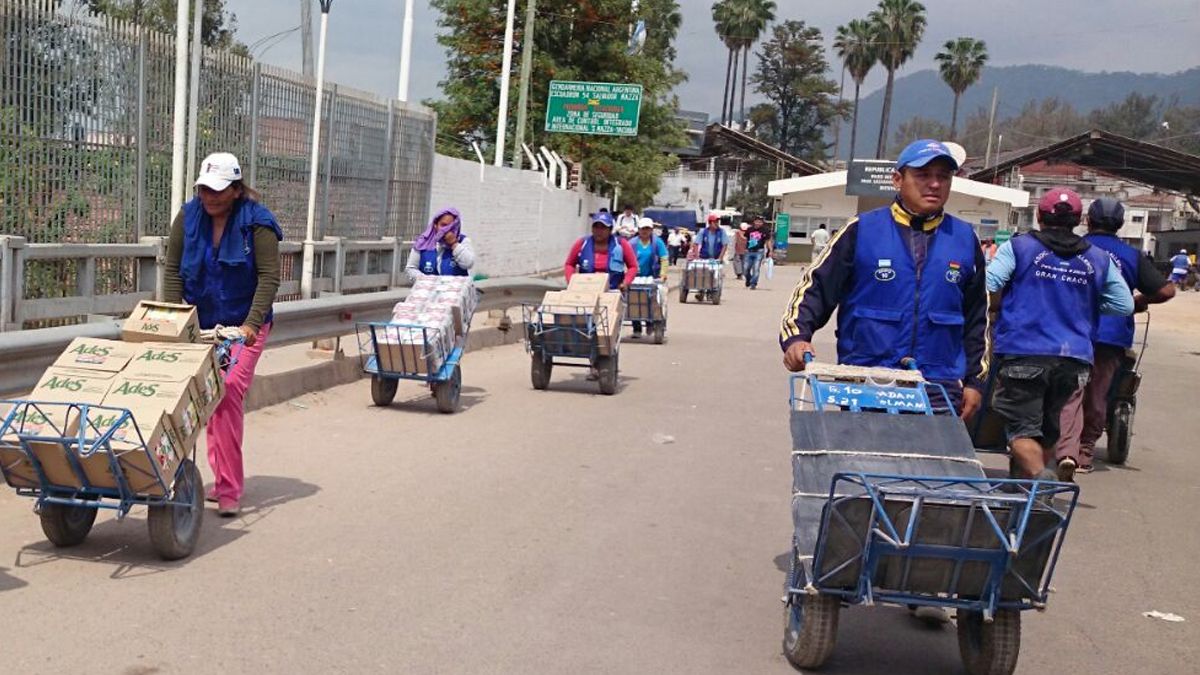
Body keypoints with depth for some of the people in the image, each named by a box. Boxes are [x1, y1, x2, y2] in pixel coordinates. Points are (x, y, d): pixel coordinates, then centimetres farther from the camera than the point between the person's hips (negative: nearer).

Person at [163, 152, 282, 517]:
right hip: (200, 324, 5)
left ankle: (229, 489, -13)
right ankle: (224, 482, 19)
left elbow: (269, 277, -15)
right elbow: (173, 271, 1)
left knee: (229, 391, -18)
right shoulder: (188, 217, 0)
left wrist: (252, 324, -24)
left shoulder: (257, 222, -12)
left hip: (244, 326, -4)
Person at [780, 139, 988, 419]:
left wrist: (975, 380, 14)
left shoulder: (965, 239, 10)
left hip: (938, 392, 2)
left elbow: (977, 317, 17)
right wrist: (796, 336, -16)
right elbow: (816, 287, 0)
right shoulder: (862, 230, 0)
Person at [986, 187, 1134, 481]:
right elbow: (1125, 305, 11)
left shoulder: (1017, 248, -3)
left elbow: (985, 287, -12)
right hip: (1075, 359, 4)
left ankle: (1039, 477, -25)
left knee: (1022, 429, -2)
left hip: (1023, 355, -4)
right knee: (1048, 431, 19)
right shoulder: (1099, 259, 10)